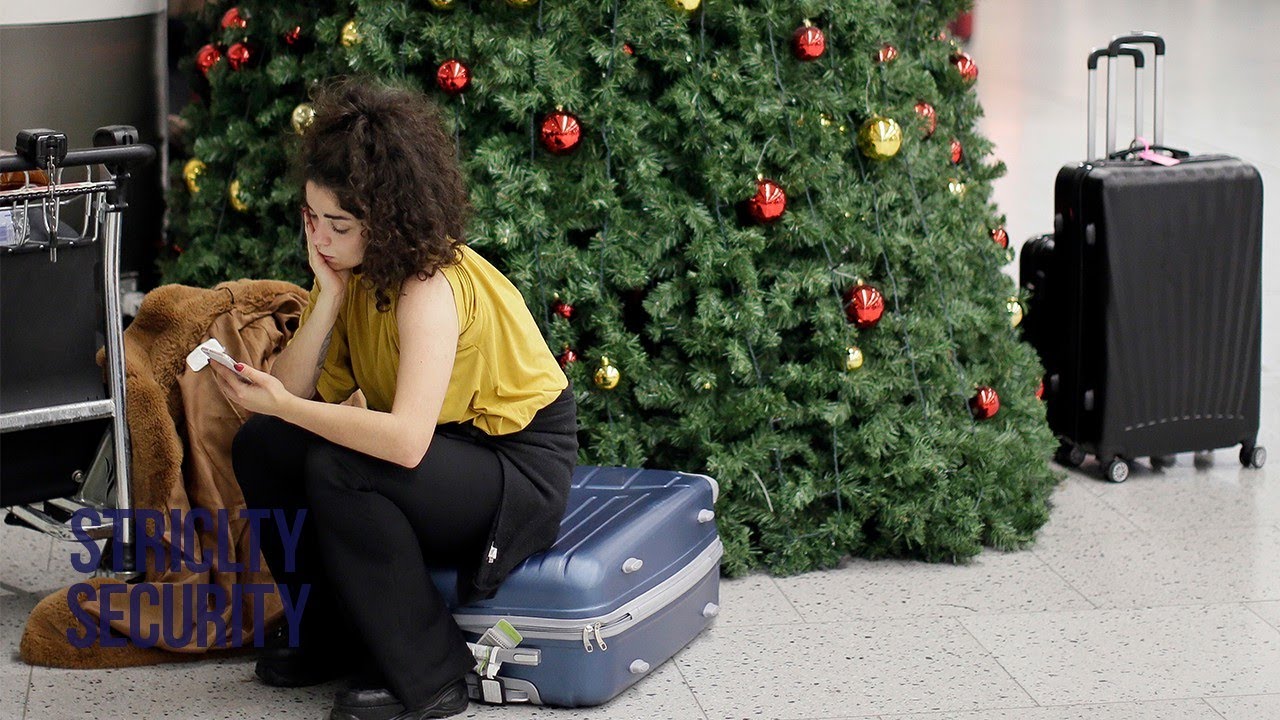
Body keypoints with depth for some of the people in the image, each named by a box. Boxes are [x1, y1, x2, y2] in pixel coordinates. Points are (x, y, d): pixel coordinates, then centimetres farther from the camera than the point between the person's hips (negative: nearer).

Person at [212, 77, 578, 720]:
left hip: (520, 473, -8)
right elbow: (295, 390, -11)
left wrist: (281, 405, -37)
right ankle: (335, 637, 9)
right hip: (440, 451, 8)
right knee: (261, 447, -7)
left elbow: (407, 441, -39)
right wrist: (328, 297, -21)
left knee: (338, 469, -31)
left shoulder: (433, 285, -27)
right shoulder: (355, 272, -2)